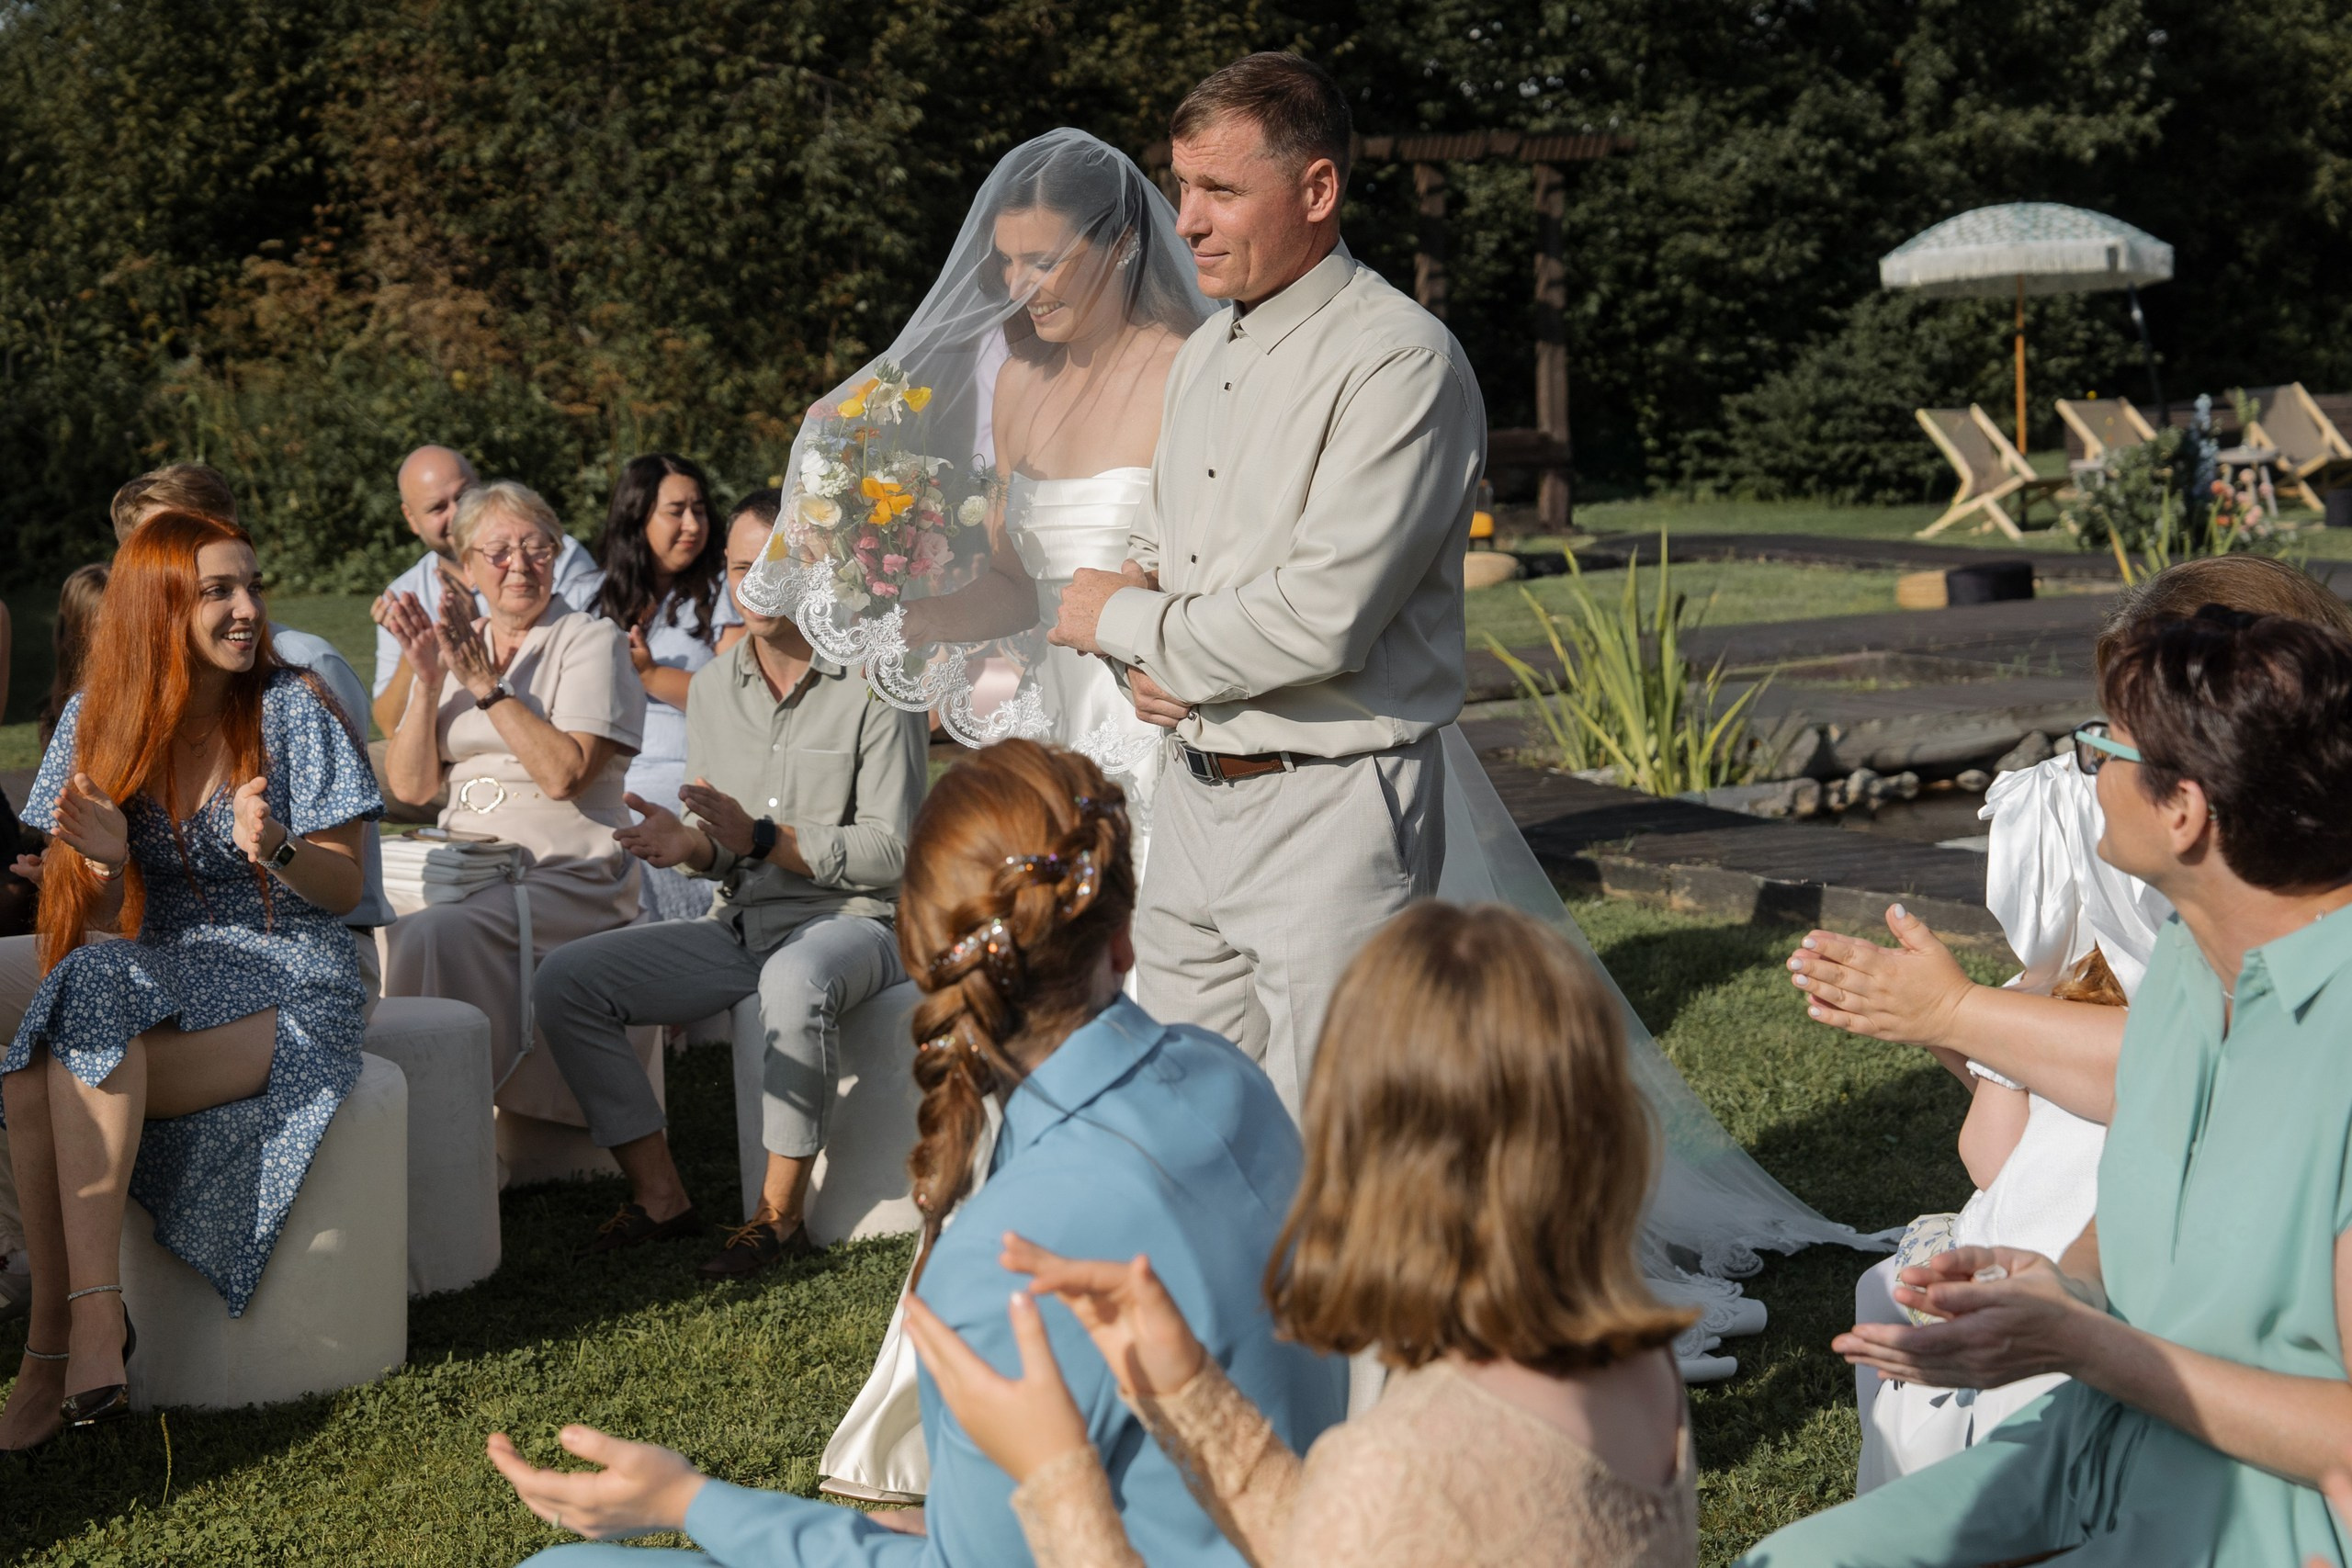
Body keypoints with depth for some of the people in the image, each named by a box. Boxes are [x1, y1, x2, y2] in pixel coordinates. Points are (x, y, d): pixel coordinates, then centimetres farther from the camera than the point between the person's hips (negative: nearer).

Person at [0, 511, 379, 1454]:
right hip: (158, 980, 4)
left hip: (286, 988, -3)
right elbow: (108, 916, 7)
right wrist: (108, 859, -16)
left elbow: (345, 889, -2)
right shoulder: (98, 722, 6)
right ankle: (84, 1324, -23)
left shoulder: (291, 710, -3)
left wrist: (275, 849, -24)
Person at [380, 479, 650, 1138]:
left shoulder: (591, 641, 0)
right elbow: (409, 787, 8)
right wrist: (427, 684, -4)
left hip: (568, 879, -5)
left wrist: (488, 685, -14)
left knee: (433, 933, -31)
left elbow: (564, 774, -14)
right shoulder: (454, 648, 16)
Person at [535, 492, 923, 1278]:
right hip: (739, 924, 6)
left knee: (797, 979, -41)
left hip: (851, 920, -6)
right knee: (565, 978, -9)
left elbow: (892, 851, -14)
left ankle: (781, 1215, -24)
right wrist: (691, 844, -12)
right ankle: (660, 1196, -5)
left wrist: (761, 838, -20)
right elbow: (724, 850, 13)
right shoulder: (713, 687, 9)